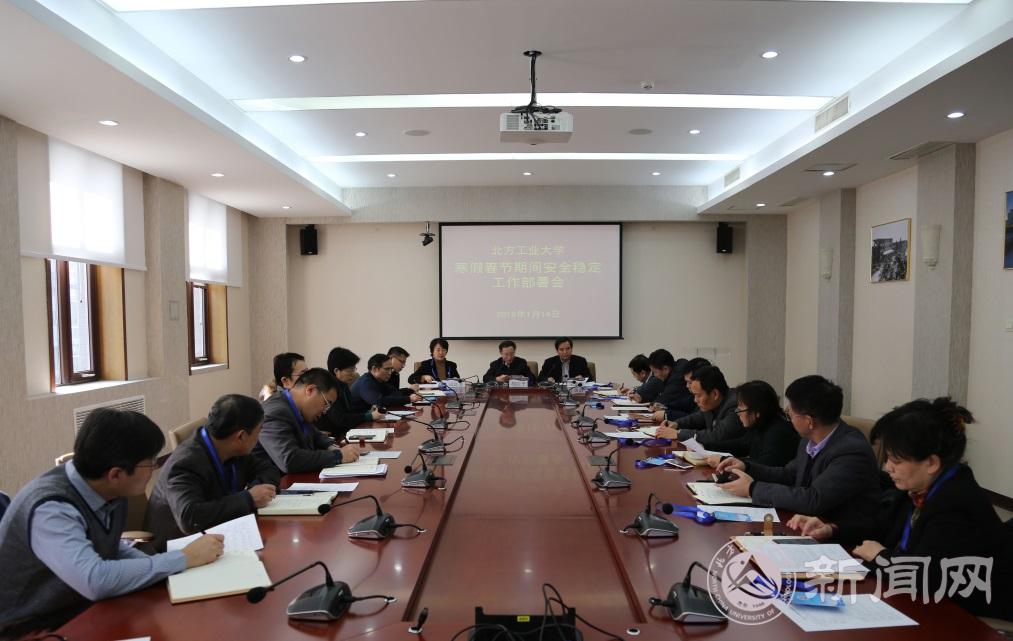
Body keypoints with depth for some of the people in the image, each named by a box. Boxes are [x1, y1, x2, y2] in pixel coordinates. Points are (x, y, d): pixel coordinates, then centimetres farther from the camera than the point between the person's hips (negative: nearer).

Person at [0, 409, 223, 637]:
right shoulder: (51, 509, -28)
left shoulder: (107, 492, -7)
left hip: (83, 610, 7)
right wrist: (184, 558, -29)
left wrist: (159, 569, -6)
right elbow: (96, 581, -39)